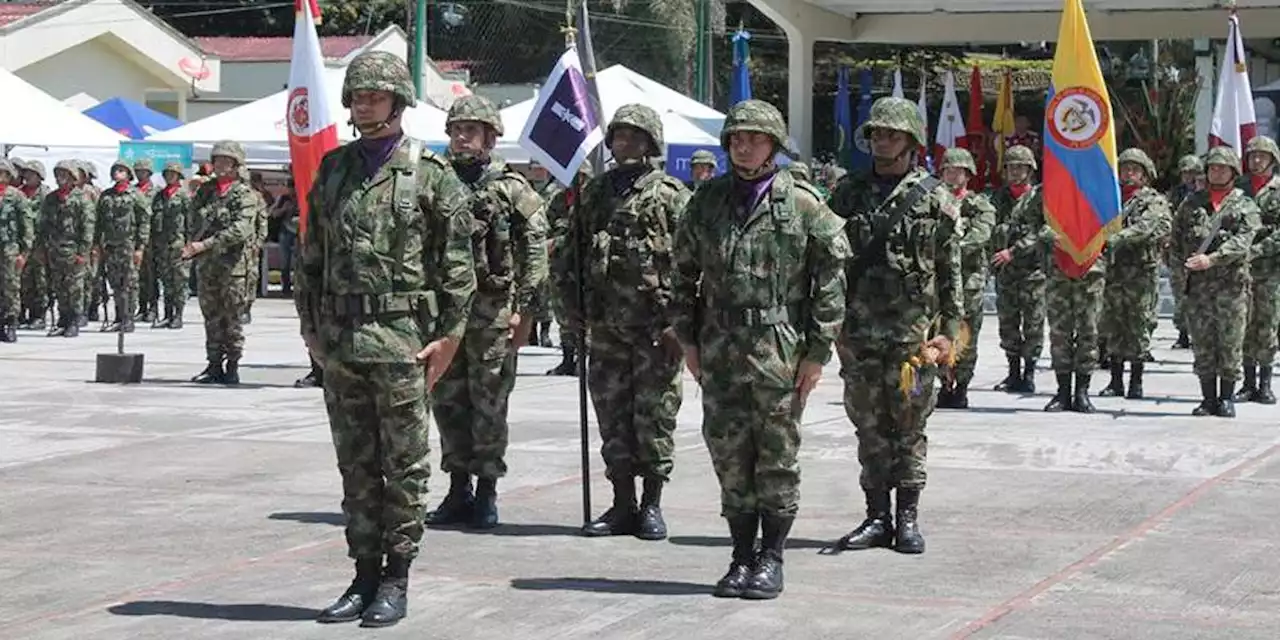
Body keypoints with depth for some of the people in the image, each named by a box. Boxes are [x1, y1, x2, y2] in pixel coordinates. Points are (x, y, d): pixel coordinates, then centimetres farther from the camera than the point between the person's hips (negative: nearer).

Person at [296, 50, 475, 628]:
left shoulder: (431, 174, -2)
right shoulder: (333, 169, 12)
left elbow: (457, 262, -4)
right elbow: (311, 255, 16)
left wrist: (449, 335, -8)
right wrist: (311, 327, 10)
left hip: (402, 340, -5)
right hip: (340, 340, 5)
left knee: (404, 465, 1)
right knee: (356, 465, 10)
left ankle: (396, 582, 8)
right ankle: (364, 576, 17)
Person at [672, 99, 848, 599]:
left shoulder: (803, 204, -2)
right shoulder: (707, 201, 9)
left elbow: (831, 278, -3)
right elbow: (684, 273, 15)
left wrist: (818, 351, -7)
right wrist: (688, 339, 8)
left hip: (780, 348, -3)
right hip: (719, 349, 3)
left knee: (777, 457, 2)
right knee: (729, 455, 6)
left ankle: (771, 558, 12)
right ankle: (742, 557, 16)